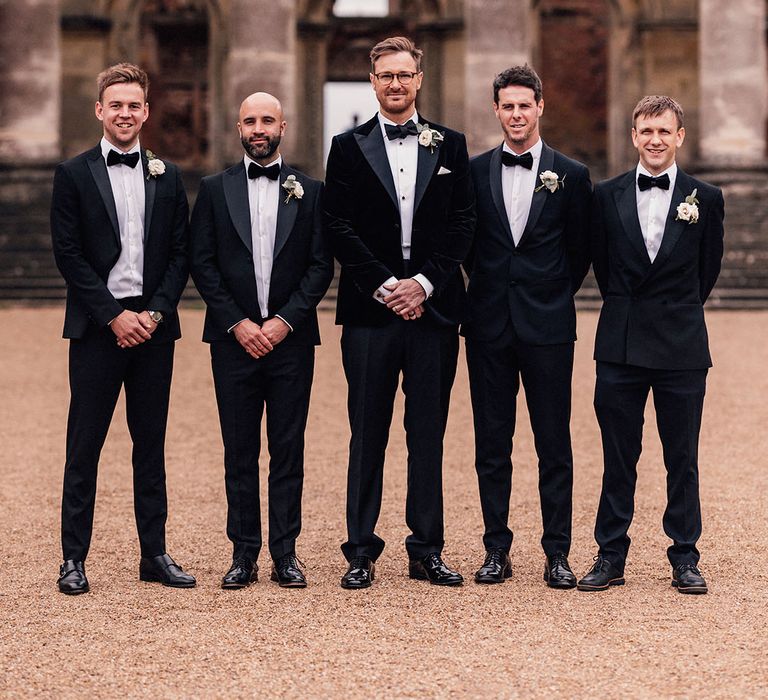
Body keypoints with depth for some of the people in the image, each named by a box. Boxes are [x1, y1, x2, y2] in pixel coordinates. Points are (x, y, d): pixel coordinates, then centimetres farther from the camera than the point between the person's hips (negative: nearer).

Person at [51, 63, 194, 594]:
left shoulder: (167, 177, 11)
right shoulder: (75, 175, 2)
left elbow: (181, 254, 7)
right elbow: (68, 255, -4)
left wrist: (156, 312, -7)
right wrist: (114, 315, -11)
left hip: (153, 326, 3)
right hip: (97, 327, -3)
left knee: (151, 444, 9)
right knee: (84, 445, 0)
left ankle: (155, 554, 15)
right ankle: (74, 558, 5)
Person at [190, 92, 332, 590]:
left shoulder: (310, 192, 7)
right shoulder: (215, 190, 7)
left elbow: (322, 265, 2)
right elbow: (202, 264, 3)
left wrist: (285, 320, -9)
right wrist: (237, 323, -7)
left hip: (291, 338, 0)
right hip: (234, 339, 0)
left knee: (288, 450, 2)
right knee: (240, 451, 3)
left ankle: (285, 553, 8)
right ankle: (244, 554, 8)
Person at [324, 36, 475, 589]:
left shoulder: (450, 146, 10)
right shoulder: (349, 147, 6)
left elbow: (462, 225, 4)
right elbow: (340, 227, 0)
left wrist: (424, 283, -8)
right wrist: (384, 285, -10)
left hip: (433, 305, 1)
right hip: (370, 308, -1)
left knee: (429, 432, 5)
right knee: (368, 433, 2)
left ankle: (427, 551, 12)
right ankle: (361, 551, 7)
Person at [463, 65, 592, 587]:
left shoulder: (572, 176, 2)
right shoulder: (473, 172, 5)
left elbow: (580, 251, 9)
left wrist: (553, 295, 9)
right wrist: (488, 285, 9)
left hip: (548, 326, -1)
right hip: (489, 325, 2)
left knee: (554, 443, 1)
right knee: (491, 444, 5)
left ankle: (558, 553, 7)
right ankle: (497, 549, 13)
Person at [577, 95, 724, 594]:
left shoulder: (706, 198, 1)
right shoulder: (608, 196, 4)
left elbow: (708, 268, 11)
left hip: (682, 346, -1)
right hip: (621, 346, 1)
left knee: (683, 458, 4)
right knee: (618, 457, 6)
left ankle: (685, 557, 13)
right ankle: (611, 556, 13)